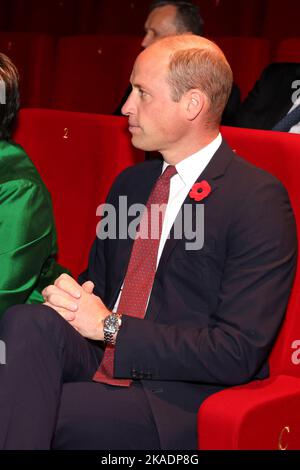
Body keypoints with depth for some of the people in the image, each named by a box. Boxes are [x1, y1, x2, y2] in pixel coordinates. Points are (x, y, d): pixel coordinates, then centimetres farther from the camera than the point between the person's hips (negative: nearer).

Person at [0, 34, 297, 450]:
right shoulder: (130, 183, 14)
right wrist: (67, 294, -3)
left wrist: (111, 326, -14)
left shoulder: (259, 200, -10)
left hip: (177, 401, -6)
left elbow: (239, 352, -16)